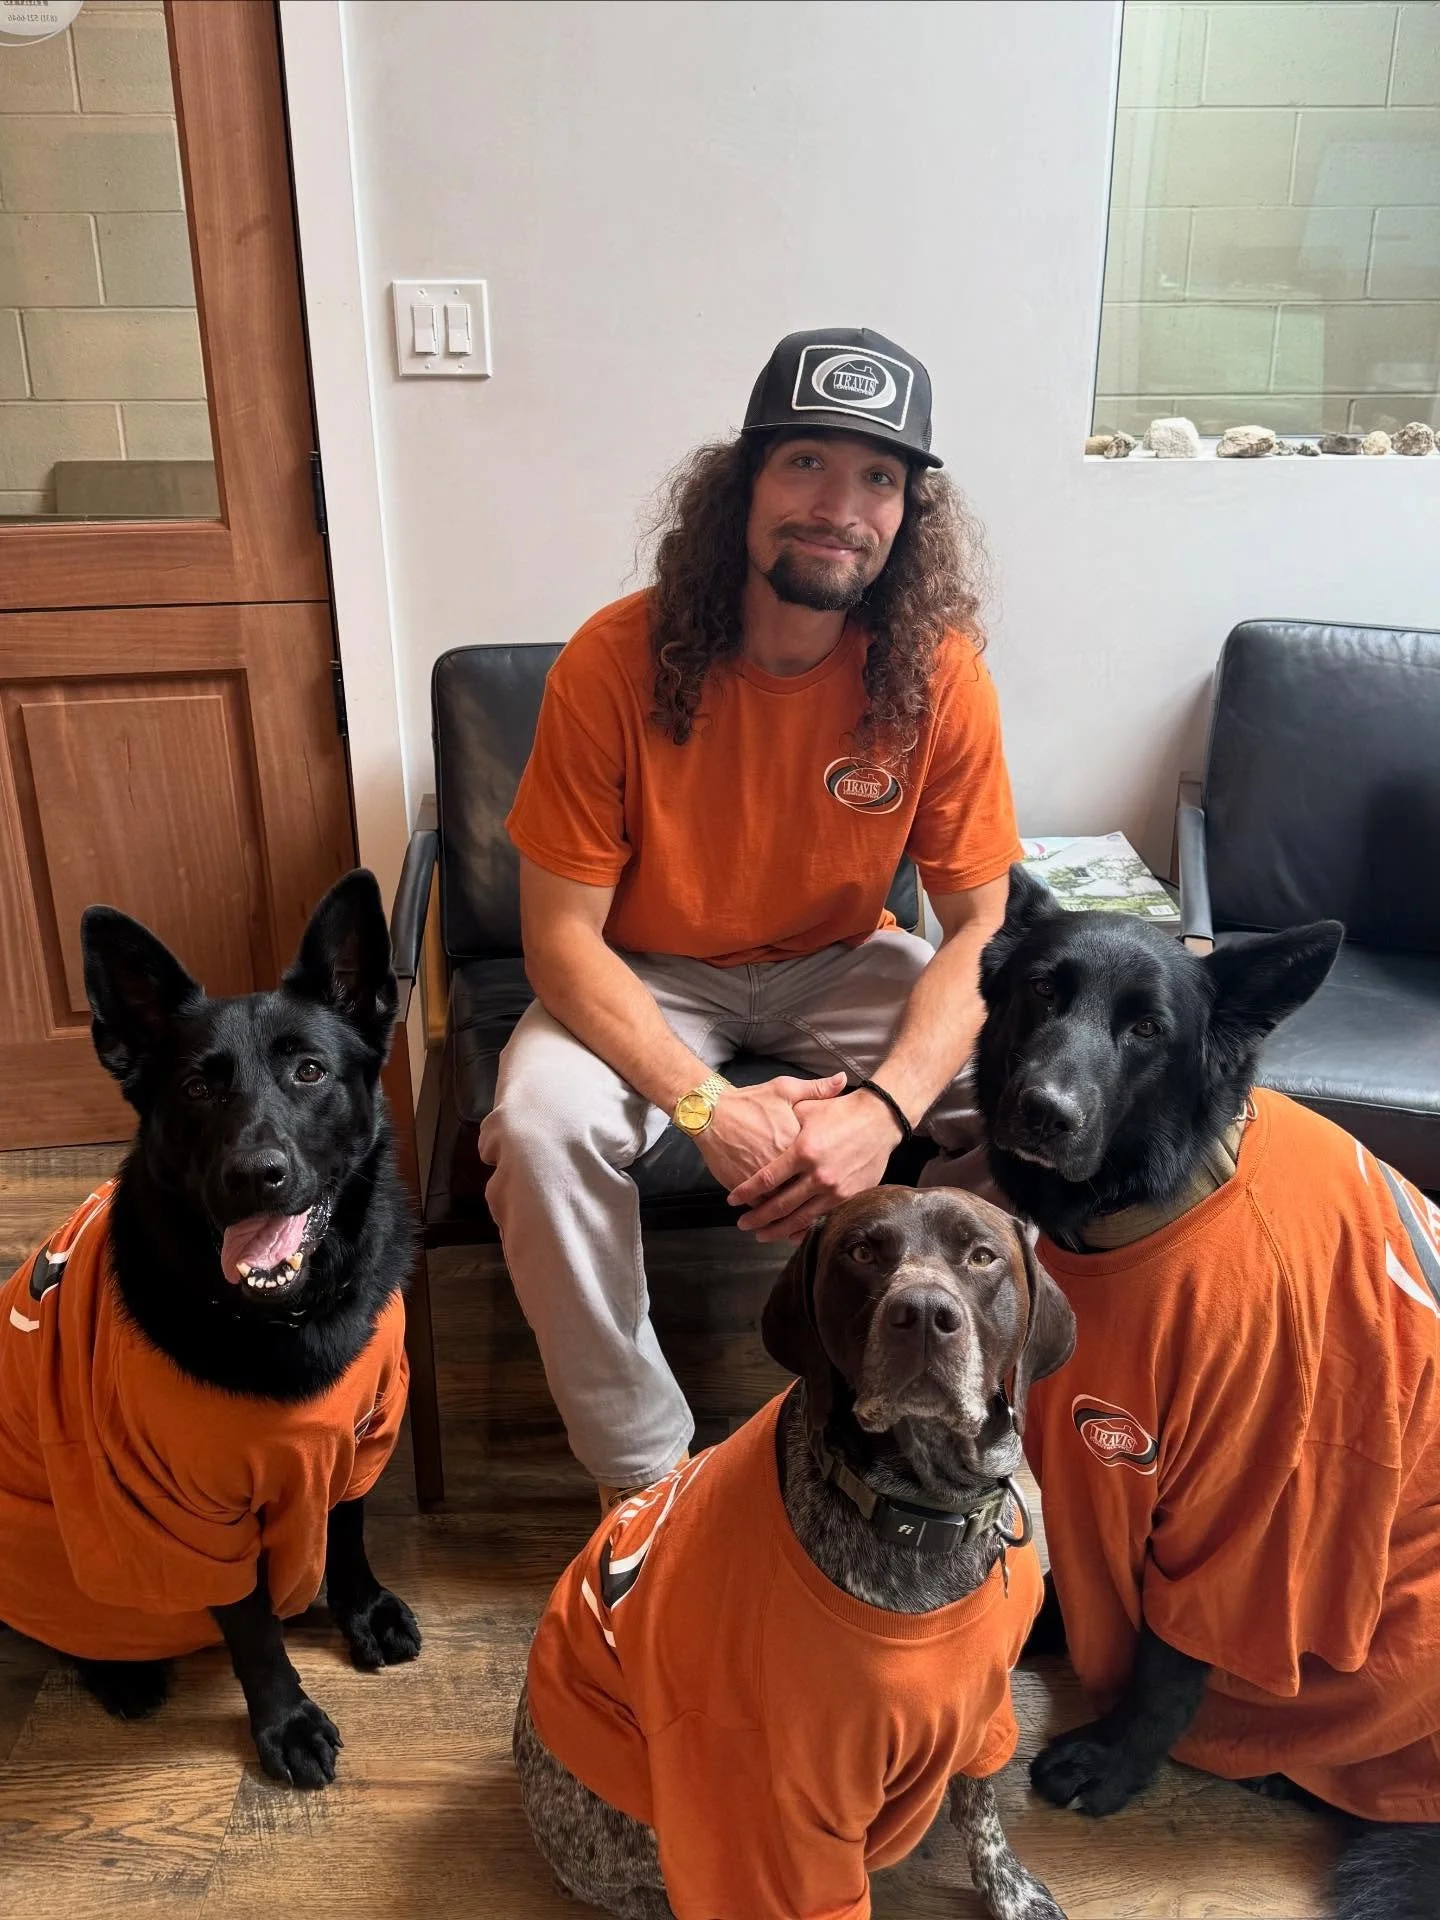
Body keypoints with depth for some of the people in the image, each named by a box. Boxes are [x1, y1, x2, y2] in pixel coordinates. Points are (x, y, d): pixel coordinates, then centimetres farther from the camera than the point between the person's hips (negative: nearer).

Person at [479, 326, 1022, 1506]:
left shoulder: (938, 672, -16)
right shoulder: (614, 662, -22)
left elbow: (981, 926, -12)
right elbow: (562, 935, -19)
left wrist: (885, 1106, -29)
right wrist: (707, 1106, -31)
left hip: (842, 964, 2)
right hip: (651, 978, -1)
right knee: (540, 1127, -30)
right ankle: (643, 1470, -6)